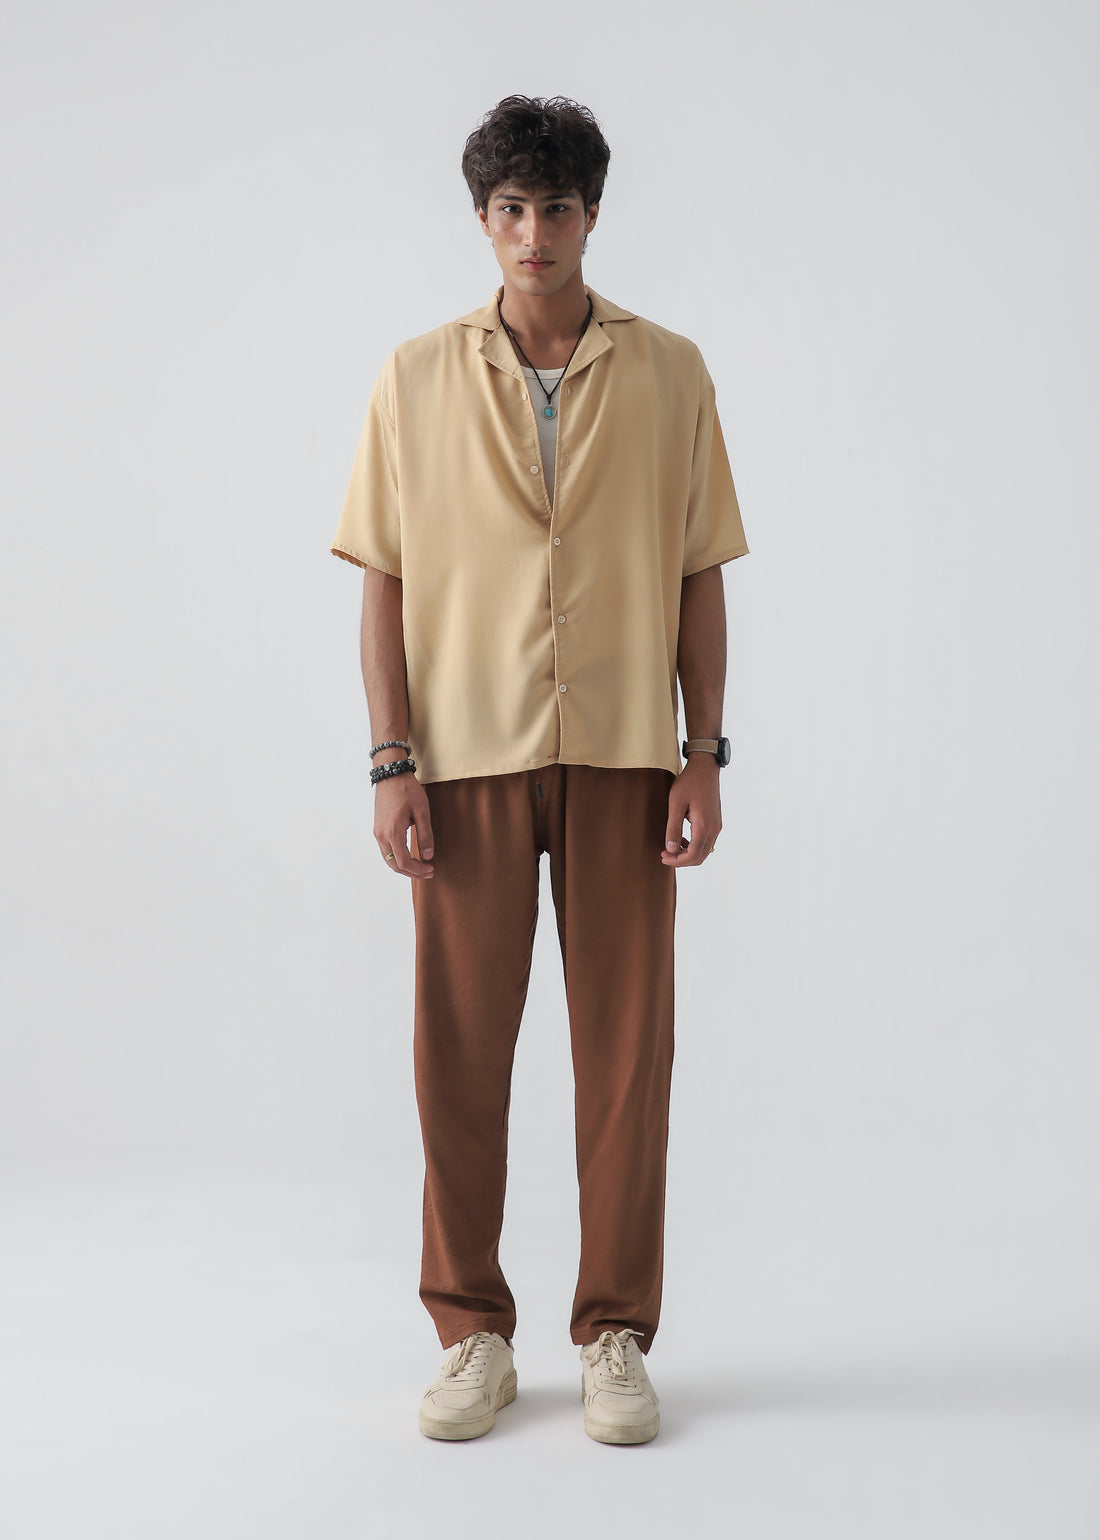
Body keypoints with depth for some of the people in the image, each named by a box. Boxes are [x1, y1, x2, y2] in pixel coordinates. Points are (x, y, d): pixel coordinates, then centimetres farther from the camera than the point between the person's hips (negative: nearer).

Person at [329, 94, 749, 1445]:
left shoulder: (668, 373, 7)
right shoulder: (417, 378, 6)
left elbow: (699, 574, 6)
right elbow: (384, 578, 4)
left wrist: (703, 756, -1)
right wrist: (393, 761, -4)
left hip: (622, 752, 0)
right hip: (468, 756, 0)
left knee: (626, 1044, 3)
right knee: (459, 1047, 4)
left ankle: (616, 1335, 16)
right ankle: (471, 1333, 19)